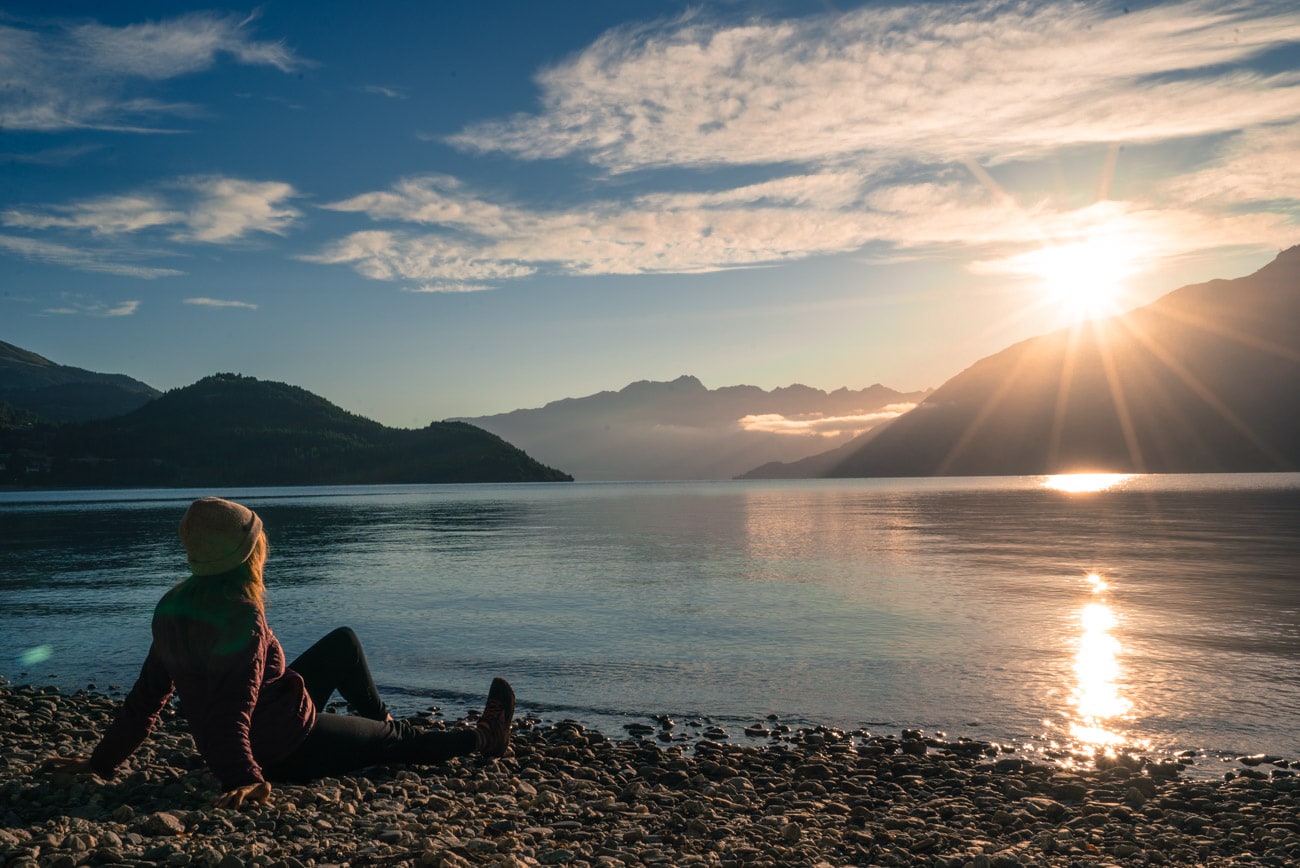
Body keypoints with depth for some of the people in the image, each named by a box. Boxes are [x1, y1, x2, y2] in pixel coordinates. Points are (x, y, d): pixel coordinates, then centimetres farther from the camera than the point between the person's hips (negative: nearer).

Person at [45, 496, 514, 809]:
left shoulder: (174, 605, -5)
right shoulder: (241, 616, -31)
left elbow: (147, 692, -1)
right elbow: (232, 709, -36)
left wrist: (103, 760, 7)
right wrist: (243, 780, -38)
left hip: (269, 718, 9)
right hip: (287, 747, -9)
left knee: (343, 642, 21)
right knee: (395, 737, 14)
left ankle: (382, 721, 39)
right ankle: (483, 737, 38)